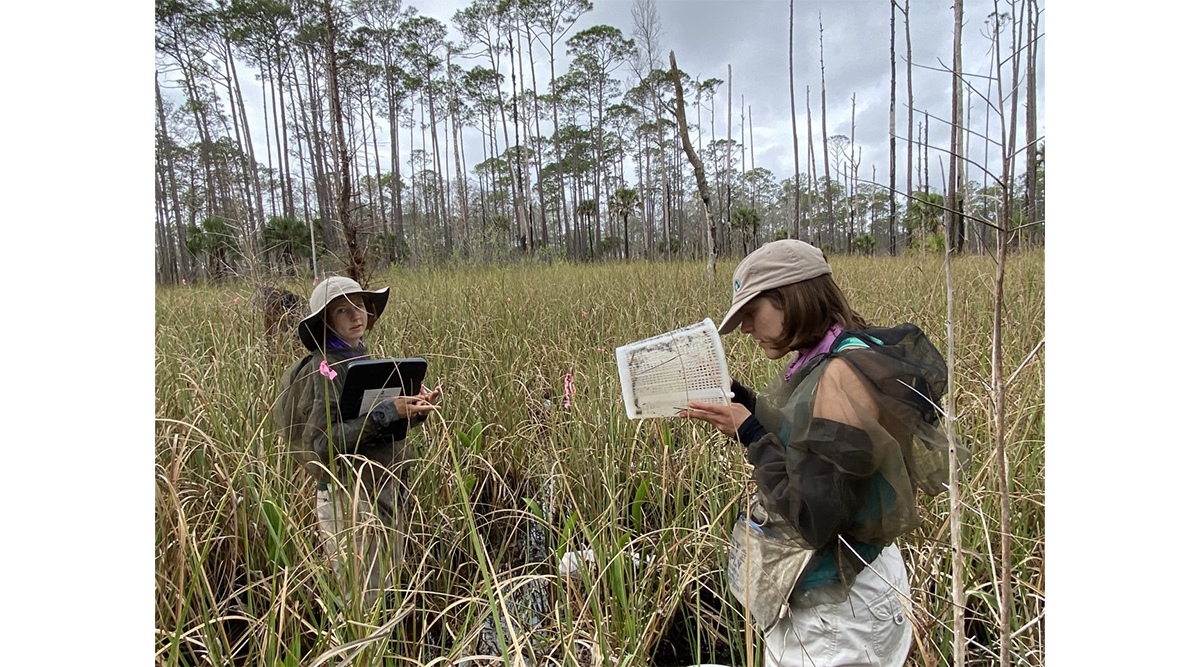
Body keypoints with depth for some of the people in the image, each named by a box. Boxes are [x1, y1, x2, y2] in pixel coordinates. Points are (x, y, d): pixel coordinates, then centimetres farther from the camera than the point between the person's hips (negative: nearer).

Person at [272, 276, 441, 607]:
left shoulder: (361, 358, 10)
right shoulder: (326, 366, -14)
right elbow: (324, 441, -22)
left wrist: (416, 409, -3)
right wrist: (388, 411, -26)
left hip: (383, 490, 8)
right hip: (349, 494, -8)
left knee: (383, 592, 17)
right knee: (360, 600, 2)